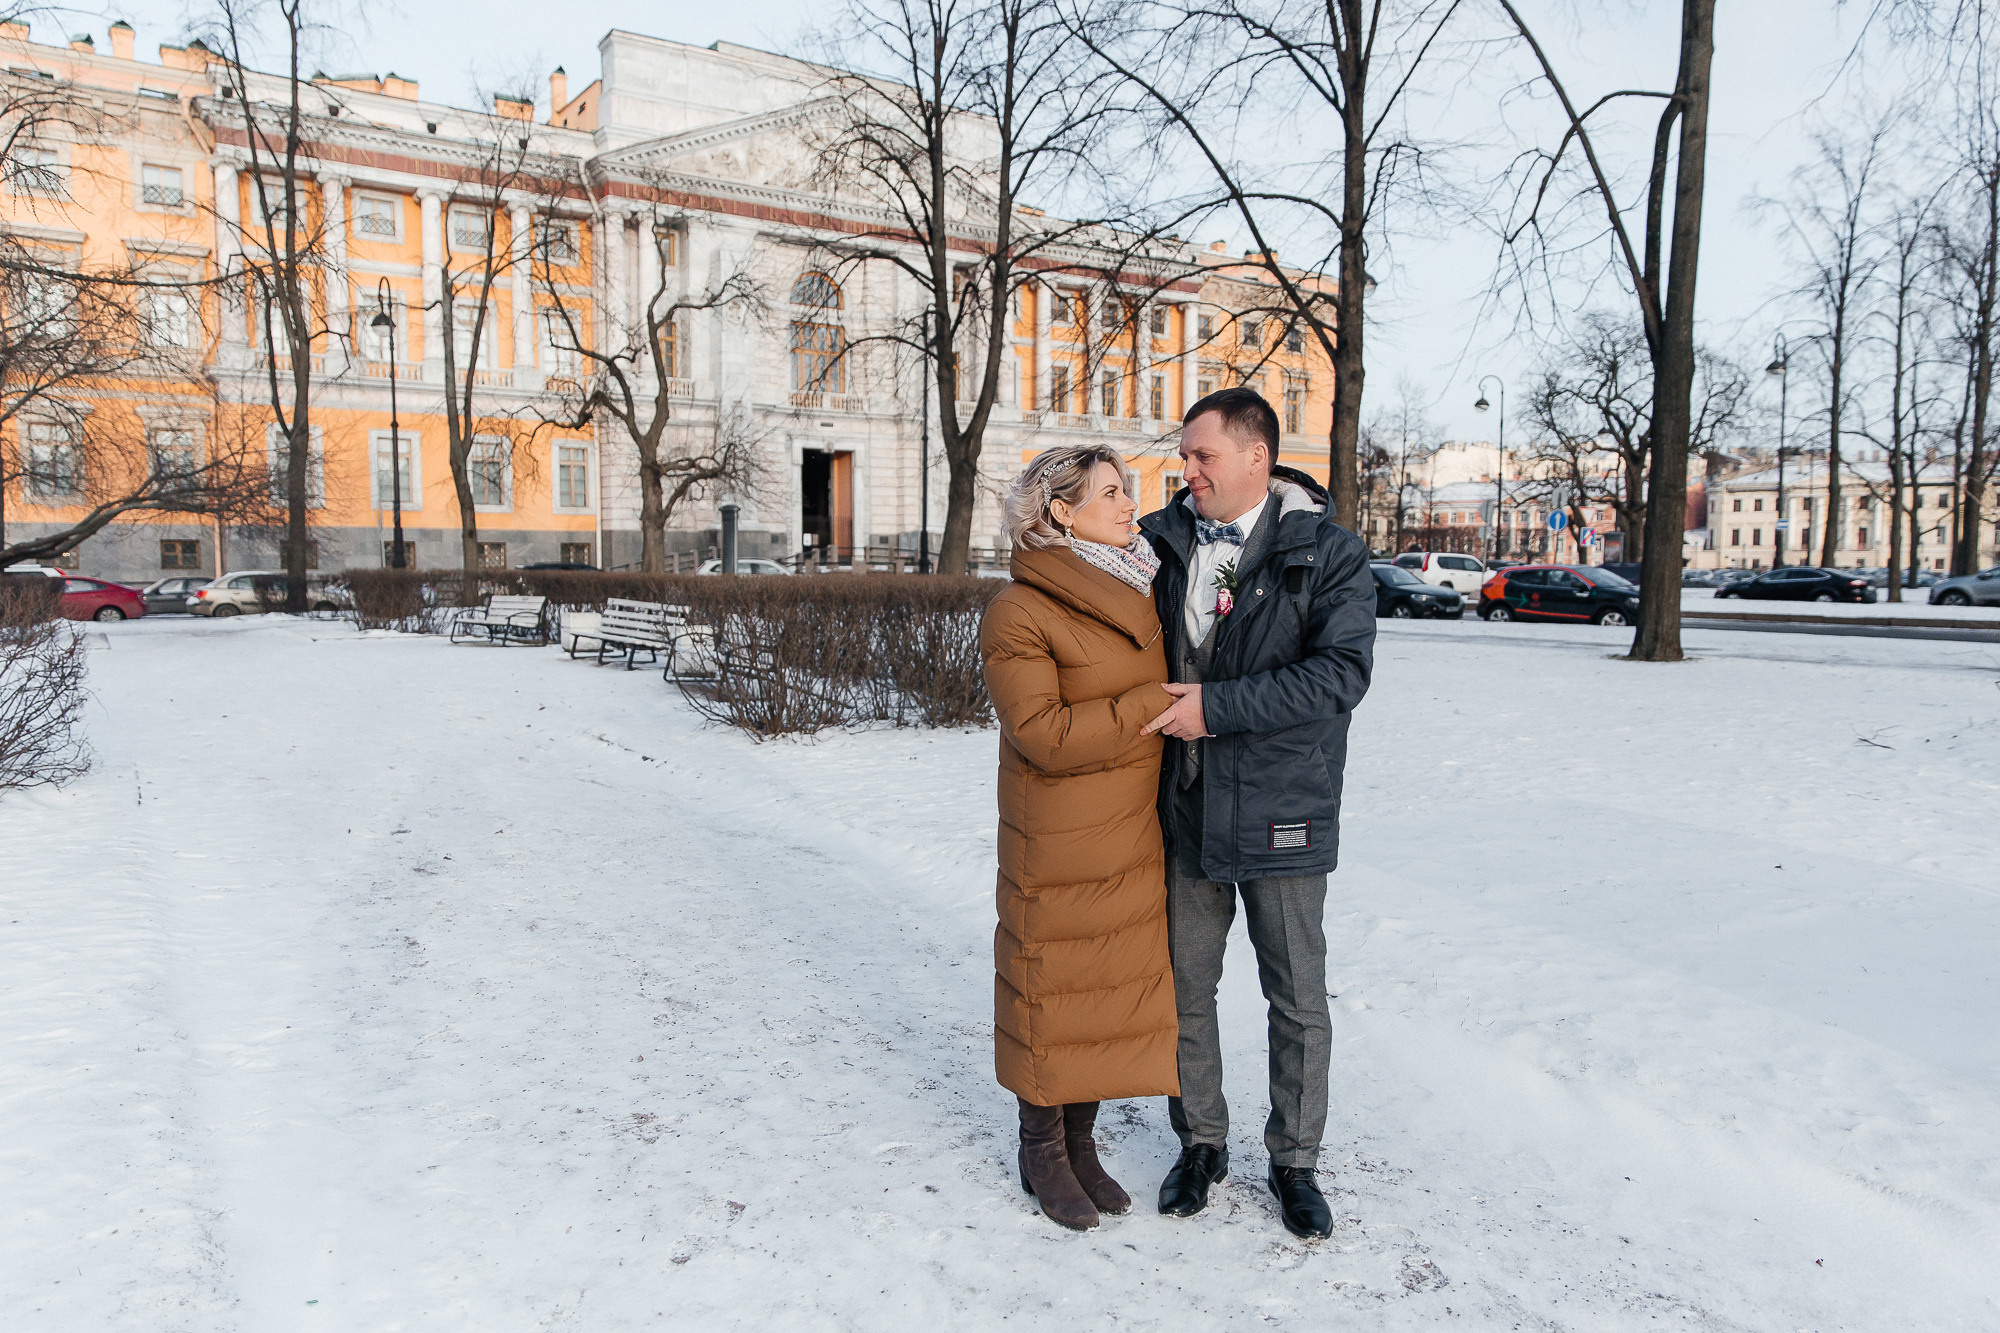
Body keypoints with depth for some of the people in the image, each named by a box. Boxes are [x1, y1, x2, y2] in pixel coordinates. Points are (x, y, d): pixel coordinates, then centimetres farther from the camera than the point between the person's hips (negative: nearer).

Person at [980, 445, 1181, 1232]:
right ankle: (1042, 1153, 28)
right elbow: (1045, 736, -23)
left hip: (1133, 842, 7)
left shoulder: (1138, 594, 7)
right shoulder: (1019, 614, -16)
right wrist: (1156, 705, -21)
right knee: (1052, 993, 7)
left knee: (1114, 989, 14)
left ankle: (1080, 1143, 33)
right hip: (1059, 852, -6)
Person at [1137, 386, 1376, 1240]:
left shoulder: (1327, 554, -8)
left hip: (1280, 816, -3)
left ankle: (1294, 1160, 30)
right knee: (1186, 986, 14)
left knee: (1298, 1001, 10)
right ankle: (1201, 1142, 34)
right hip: (1183, 812, 4)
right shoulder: (1161, 542, 4)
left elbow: (1340, 673, -19)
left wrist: (1218, 706, -23)